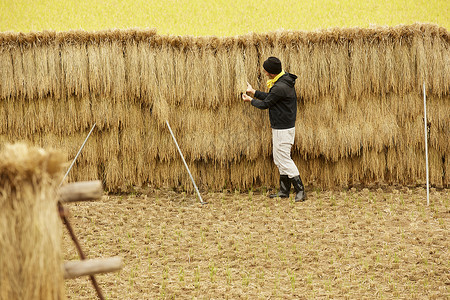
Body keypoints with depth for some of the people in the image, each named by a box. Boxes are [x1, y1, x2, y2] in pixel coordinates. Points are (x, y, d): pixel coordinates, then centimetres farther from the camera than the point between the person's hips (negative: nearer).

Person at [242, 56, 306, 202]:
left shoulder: (280, 87, -25)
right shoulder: (284, 80, 6)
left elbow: (265, 104, -13)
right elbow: (270, 97, 17)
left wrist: (250, 100, 5)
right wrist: (253, 92, 22)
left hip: (283, 130, -10)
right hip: (279, 128, 10)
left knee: (284, 160, -7)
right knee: (279, 159, 16)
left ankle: (300, 191, -6)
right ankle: (284, 191, 23)